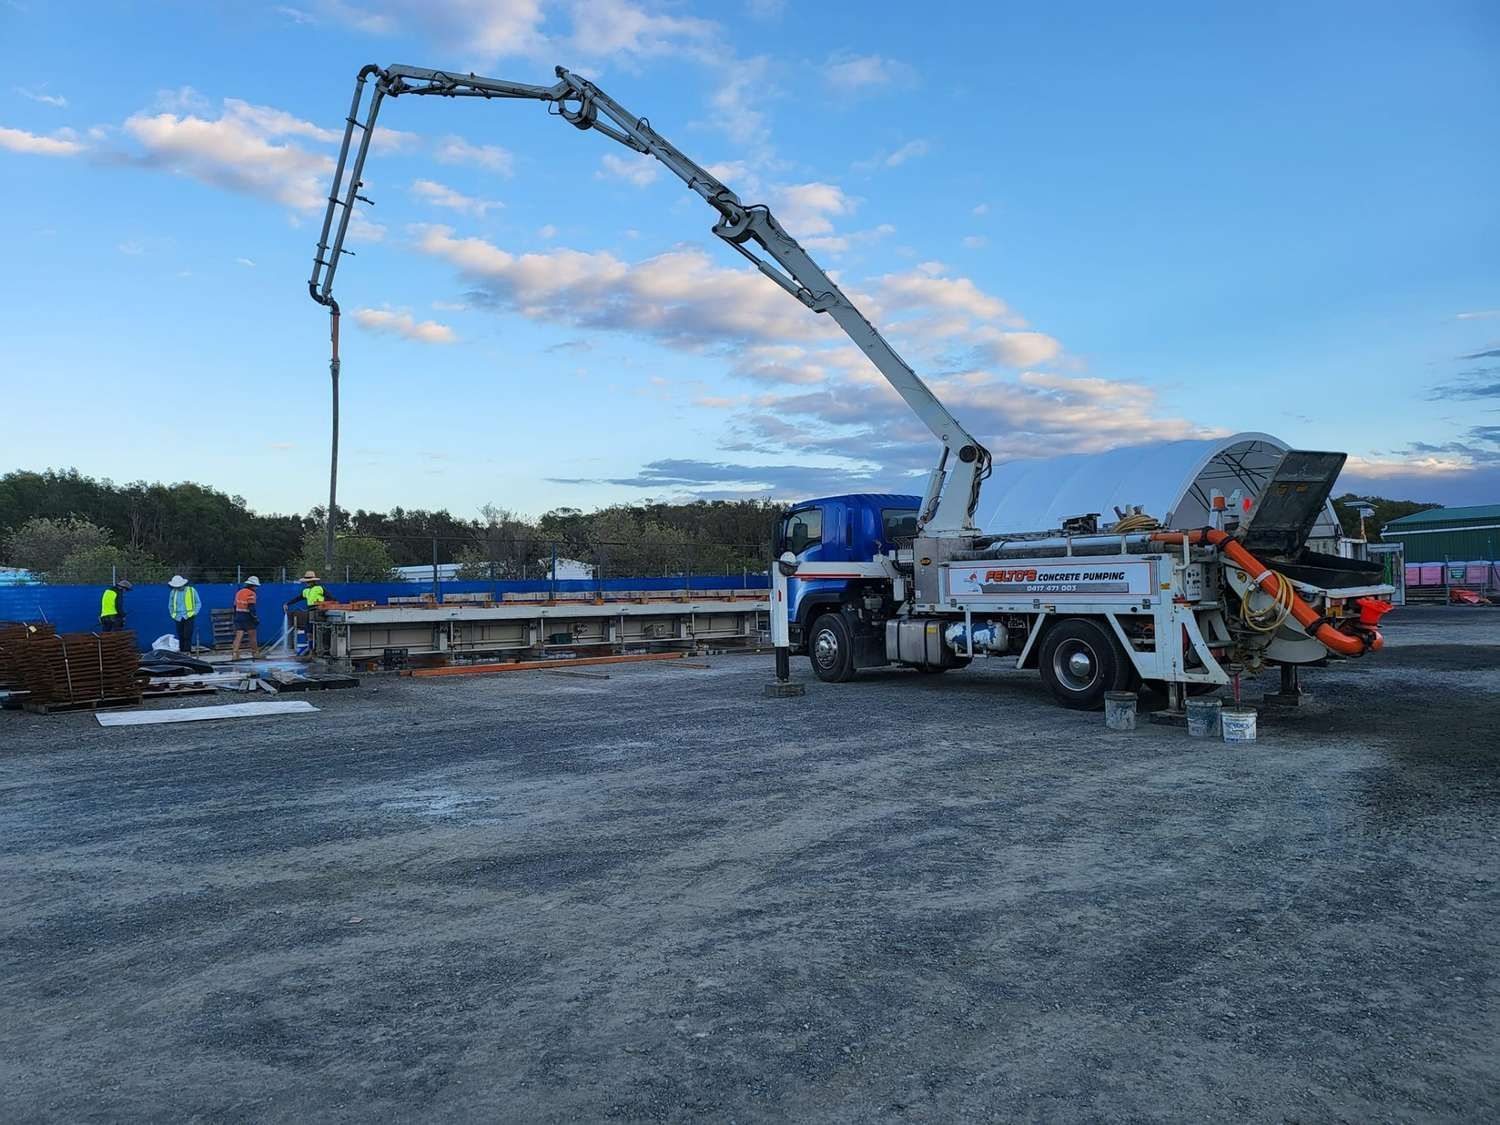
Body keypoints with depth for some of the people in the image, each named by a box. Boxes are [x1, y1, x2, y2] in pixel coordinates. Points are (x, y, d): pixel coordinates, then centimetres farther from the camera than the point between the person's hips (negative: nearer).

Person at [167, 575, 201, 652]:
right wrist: (173, 615, 10)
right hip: (178, 618, 3)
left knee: (187, 636, -11)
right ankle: (182, 652, 10)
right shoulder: (173, 592, 9)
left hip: (189, 617, -3)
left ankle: (187, 652, -11)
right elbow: (170, 605, 20)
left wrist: (194, 613, -1)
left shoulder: (191, 591, 1)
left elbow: (198, 603, 9)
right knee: (180, 636, 4)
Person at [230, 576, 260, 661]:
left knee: (238, 636, -2)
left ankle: (234, 653, -14)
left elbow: (235, 606, 18)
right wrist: (255, 618, -15)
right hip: (247, 617, -6)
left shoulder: (238, 592, 14)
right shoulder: (251, 594, -11)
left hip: (238, 616, 6)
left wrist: (236, 617, 25)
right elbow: (251, 608, -18)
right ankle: (255, 653, 19)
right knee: (252, 636, 9)